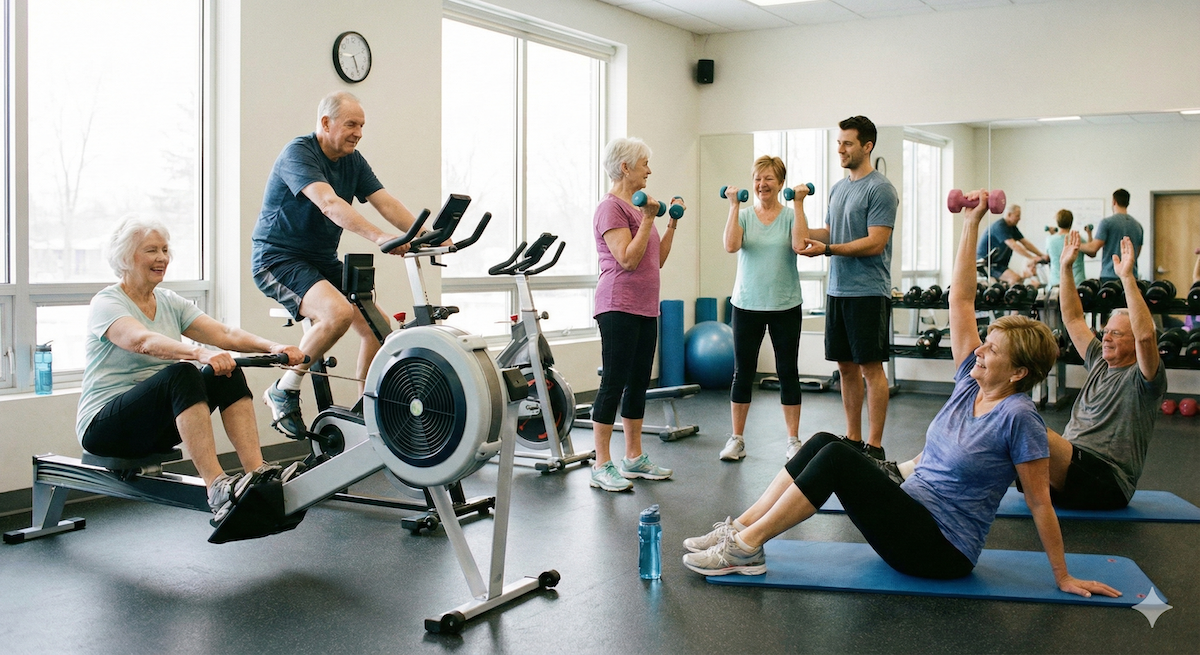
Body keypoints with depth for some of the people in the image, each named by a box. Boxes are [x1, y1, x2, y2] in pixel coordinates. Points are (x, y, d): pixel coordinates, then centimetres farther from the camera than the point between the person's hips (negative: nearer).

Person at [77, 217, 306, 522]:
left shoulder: (170, 302, 9)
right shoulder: (106, 303, -11)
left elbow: (225, 334, -5)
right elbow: (142, 341, -33)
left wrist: (272, 347, -24)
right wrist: (199, 353, -50)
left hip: (156, 424, 7)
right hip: (104, 426, -7)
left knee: (228, 373, -18)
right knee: (181, 375, -35)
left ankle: (258, 473, -29)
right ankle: (218, 487, -45)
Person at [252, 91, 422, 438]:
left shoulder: (353, 161, 7)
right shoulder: (299, 153, -16)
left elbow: (387, 203, -3)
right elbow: (328, 203, -32)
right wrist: (378, 237, -45)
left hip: (322, 260, 8)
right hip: (277, 258, -8)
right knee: (338, 313, -32)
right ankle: (283, 393, -13)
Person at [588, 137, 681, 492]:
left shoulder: (637, 206, 16)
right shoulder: (611, 208, -11)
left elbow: (657, 260, 18)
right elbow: (627, 260, -20)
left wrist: (672, 225, 14)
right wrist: (648, 220, -18)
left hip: (645, 307, 9)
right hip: (619, 306, -9)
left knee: (639, 382, 12)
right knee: (613, 383, -6)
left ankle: (634, 458, 21)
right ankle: (602, 466, -1)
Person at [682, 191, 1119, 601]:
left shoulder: (1017, 418, -15)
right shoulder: (972, 381, 6)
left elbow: (1040, 501, -11)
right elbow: (960, 299, 5)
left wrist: (1063, 578, -7)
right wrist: (971, 222, 3)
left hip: (942, 550, -8)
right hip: (916, 519, 8)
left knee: (837, 457, -23)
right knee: (824, 442, -8)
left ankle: (747, 547, -17)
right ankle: (740, 529, -8)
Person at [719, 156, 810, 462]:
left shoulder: (791, 215, 2)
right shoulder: (744, 215, 4)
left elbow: (799, 244, -18)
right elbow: (731, 245, -15)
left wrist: (798, 204, -16)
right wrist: (734, 205, -14)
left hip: (785, 305, -1)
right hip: (747, 305, 1)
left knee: (788, 373, 5)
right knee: (743, 372, 5)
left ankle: (793, 440, 15)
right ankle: (736, 439, 16)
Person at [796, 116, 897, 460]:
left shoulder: (880, 190, -11)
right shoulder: (838, 188, 15)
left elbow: (875, 243, -18)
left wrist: (827, 249, -24)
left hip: (868, 293, -8)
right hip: (837, 290, 8)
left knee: (871, 367, -4)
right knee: (846, 366, 12)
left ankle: (874, 445, 2)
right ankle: (852, 438, 21)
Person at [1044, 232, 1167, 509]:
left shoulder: (1142, 378, -2)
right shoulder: (1099, 363, 21)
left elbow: (1145, 336, -23)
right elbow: (1073, 318, 24)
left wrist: (1127, 277, -26)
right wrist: (1066, 268, 16)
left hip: (1107, 484, -9)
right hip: (1071, 467, 9)